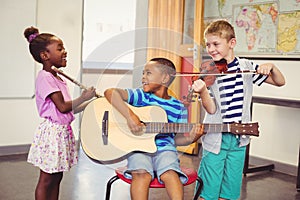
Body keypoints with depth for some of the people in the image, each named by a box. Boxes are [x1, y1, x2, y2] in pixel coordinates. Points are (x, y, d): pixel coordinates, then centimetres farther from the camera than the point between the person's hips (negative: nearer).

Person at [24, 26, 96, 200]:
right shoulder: (44, 77, -14)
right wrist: (84, 97, -9)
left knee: (57, 176, 15)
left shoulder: (59, 79, 14)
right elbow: (62, 107, -20)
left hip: (63, 131, 9)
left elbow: (70, 110, 15)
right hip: (52, 131, -9)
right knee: (47, 179, 1)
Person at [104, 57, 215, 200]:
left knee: (170, 174, -31)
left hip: (164, 149, 1)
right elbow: (110, 92, -11)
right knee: (142, 174, -31)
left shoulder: (178, 108, 8)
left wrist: (190, 139, -11)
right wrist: (130, 115, -22)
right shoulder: (141, 96, 4)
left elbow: (177, 138, 12)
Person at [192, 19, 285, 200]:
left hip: (239, 140, 2)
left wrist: (271, 67, -11)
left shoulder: (247, 67, 2)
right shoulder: (208, 72, -4)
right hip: (215, 139, -2)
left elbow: (280, 82, 9)